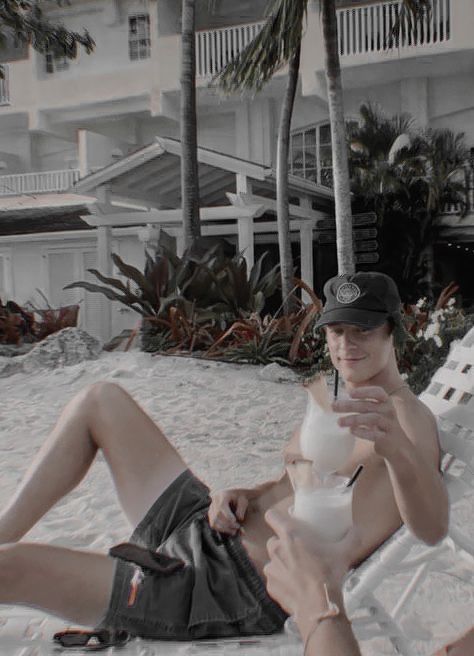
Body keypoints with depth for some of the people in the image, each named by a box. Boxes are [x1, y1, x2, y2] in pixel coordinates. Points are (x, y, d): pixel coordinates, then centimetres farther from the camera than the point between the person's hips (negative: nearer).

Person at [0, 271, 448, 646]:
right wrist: (244, 495, 0)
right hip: (200, 528, 9)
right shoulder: (334, 407, 16)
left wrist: (398, 449, -52)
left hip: (230, 592, -9)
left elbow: (431, 528, -30)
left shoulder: (405, 415, -12)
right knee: (102, 400, 10)